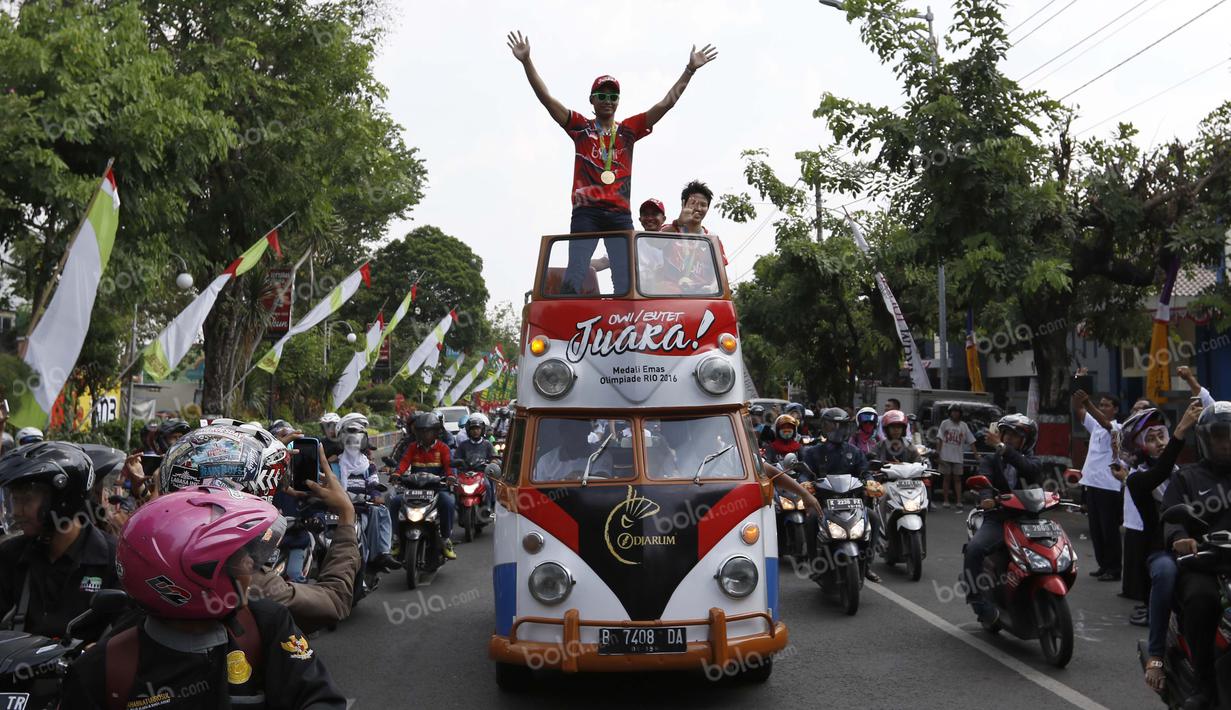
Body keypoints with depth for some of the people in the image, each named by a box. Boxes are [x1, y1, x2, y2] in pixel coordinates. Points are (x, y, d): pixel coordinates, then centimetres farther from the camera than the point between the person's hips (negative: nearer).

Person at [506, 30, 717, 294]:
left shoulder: (628, 130, 16)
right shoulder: (580, 127, 11)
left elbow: (666, 103, 12)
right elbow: (546, 98, 3)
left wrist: (690, 70, 7)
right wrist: (526, 62, -6)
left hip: (620, 214, 2)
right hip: (586, 212, -2)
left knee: (626, 281, -2)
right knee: (573, 279, -11)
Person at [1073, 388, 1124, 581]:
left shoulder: (1117, 428, -6)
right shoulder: (1094, 425, 13)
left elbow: (1104, 422, -26)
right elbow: (1079, 411, 2)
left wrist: (1088, 403, -41)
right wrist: (1077, 399, -21)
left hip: (1109, 486, -7)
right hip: (1092, 483, 7)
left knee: (1110, 529, -2)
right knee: (1095, 528, 11)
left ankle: (1114, 569, 4)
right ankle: (1103, 565, 20)